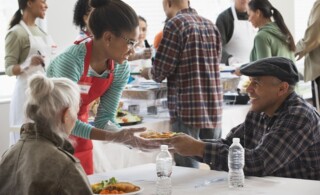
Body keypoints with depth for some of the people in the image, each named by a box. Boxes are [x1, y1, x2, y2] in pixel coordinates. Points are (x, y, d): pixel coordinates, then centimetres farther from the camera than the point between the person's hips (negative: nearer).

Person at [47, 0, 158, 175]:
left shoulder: (121, 69, -11)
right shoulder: (71, 62, -30)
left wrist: (126, 137, -25)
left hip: (79, 140, 6)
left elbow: (104, 119, -7)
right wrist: (114, 137, -36)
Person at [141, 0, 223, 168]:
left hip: (187, 107, -6)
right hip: (214, 105, 6)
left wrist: (148, 73, 13)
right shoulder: (210, 25, 12)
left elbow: (162, 69, -9)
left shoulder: (175, 23, -7)